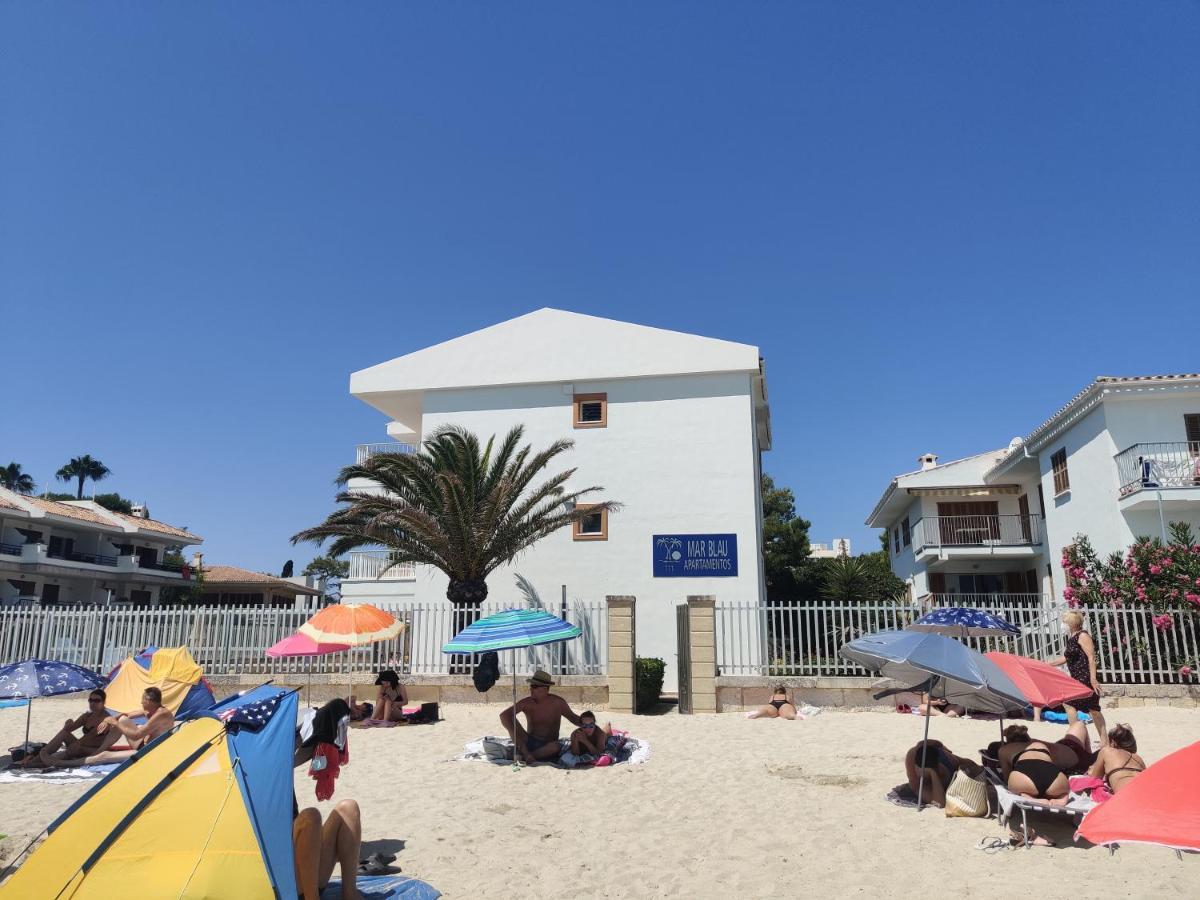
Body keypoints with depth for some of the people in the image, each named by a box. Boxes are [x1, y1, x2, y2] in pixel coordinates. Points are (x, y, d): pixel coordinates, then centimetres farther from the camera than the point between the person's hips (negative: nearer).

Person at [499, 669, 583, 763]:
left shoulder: (557, 702, -6)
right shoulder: (527, 703, -7)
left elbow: (573, 718, 8)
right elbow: (504, 715, -15)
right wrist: (513, 733, -31)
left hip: (547, 747, -1)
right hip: (529, 743, 1)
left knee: (555, 746, -37)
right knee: (512, 721, -20)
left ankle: (522, 756, -26)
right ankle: (525, 753, -28)